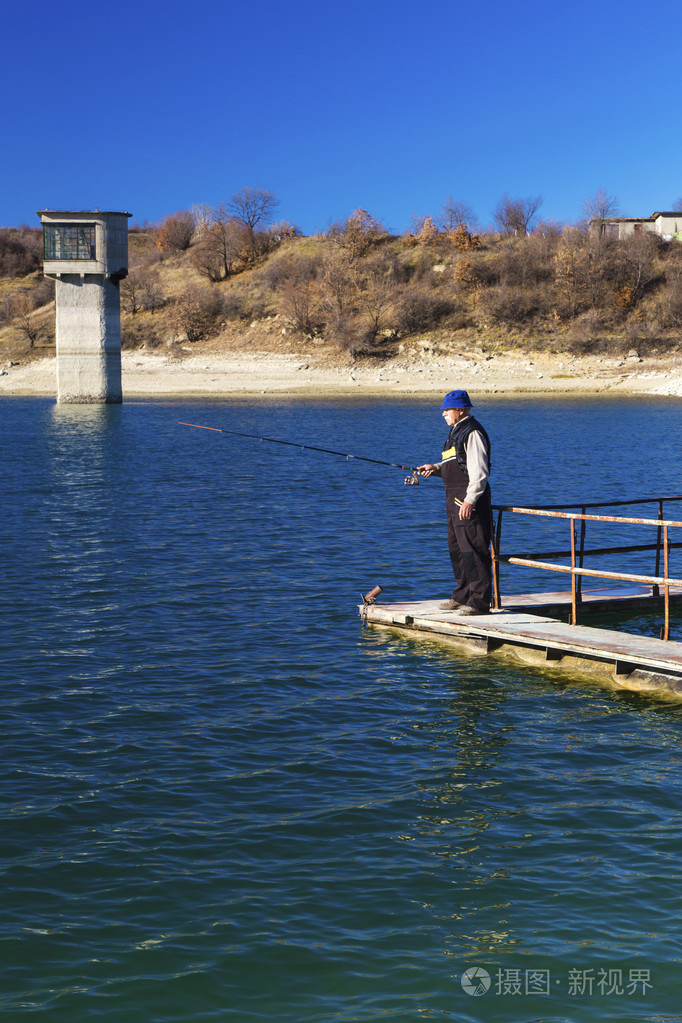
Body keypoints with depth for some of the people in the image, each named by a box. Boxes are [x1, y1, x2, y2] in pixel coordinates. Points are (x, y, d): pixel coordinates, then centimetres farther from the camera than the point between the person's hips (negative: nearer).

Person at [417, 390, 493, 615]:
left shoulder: (472, 432, -14)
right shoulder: (457, 431, 19)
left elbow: (479, 471, -19)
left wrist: (470, 500, -24)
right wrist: (436, 468, 12)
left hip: (469, 501, -11)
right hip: (455, 499, 11)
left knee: (473, 550, -10)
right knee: (456, 548, 16)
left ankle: (480, 601, -8)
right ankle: (462, 596, 26)